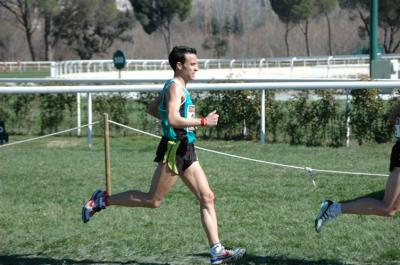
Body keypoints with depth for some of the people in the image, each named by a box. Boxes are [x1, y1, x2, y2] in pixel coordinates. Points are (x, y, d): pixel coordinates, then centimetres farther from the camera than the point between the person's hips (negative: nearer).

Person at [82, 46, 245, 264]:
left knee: (207, 197, 3)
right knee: (153, 200, -2)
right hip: (173, 150, -10)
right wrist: (203, 122, -20)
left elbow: (152, 109, 28)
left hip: (185, 151, 10)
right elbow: (174, 119, -26)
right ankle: (103, 200, 10)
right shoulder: (175, 87, -13)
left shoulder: (175, 87, 17)